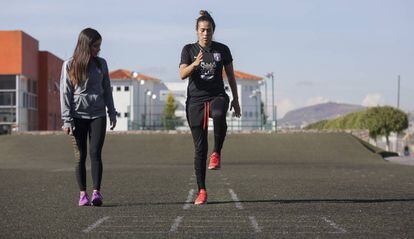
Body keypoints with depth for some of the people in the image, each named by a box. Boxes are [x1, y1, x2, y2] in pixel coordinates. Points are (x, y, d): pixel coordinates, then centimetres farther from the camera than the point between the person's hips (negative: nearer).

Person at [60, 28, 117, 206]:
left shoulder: (101, 64, 9)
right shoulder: (69, 65, 1)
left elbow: (106, 89, 16)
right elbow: (65, 93, -1)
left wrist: (112, 113, 12)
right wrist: (67, 120, -7)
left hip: (98, 115, 2)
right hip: (78, 116, -1)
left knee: (95, 153, -10)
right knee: (80, 156, 1)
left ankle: (96, 192, -13)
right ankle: (83, 194, 6)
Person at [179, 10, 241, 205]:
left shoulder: (222, 49, 6)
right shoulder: (189, 50, 2)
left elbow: (230, 76, 14)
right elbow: (182, 74, -11)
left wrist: (236, 99, 13)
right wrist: (195, 64, -30)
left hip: (218, 96, 0)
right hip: (196, 100, 0)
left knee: (219, 115, -39)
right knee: (200, 148, -1)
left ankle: (217, 153, -17)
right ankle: (201, 191, 6)